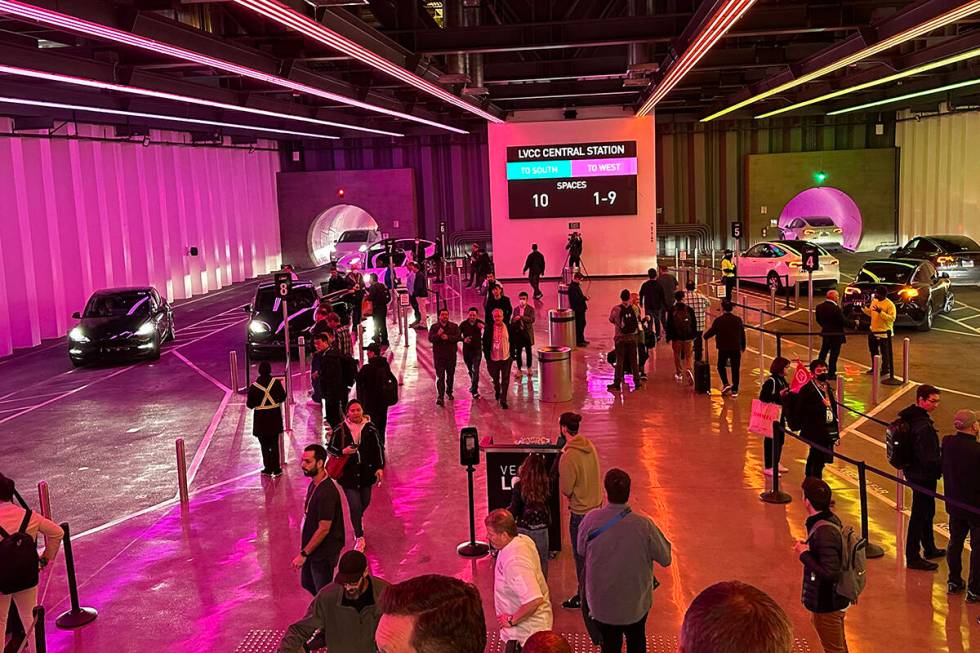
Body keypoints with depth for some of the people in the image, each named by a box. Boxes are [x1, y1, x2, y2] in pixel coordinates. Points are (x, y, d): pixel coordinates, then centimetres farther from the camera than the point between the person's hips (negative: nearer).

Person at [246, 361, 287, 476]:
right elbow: (283, 398, -1)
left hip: (261, 420, -1)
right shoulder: (276, 382, -11)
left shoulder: (253, 387, -13)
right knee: (275, 444, 13)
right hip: (275, 418, 2)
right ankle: (276, 469, 15)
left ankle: (268, 468, 18)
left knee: (265, 445, 13)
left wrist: (247, 400, 14)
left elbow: (250, 405, -7)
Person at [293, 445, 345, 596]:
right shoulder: (314, 484, 1)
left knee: (323, 593, 7)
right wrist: (305, 550, 17)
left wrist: (303, 554, -21)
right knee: (307, 584, 25)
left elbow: (324, 529, -27)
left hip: (323, 553, -10)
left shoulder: (327, 492, -29)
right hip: (313, 548, 10)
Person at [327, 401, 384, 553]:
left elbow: (378, 449, 2)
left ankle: (358, 518, 53)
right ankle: (359, 537, 12)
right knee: (354, 506, -5)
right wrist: (343, 451, -19)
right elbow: (330, 448, 0)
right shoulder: (341, 430, -9)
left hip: (366, 472, 3)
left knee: (365, 502, 18)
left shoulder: (370, 429, -5)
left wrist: (380, 467, -6)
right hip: (348, 474, -2)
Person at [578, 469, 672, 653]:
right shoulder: (644, 525, -24)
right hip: (636, 602, 0)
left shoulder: (590, 520, -22)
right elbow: (665, 559, -11)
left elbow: (581, 551, -5)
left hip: (601, 602, 0)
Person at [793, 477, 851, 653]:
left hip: (827, 603, -9)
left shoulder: (824, 532, -31)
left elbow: (830, 573, -32)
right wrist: (809, 546, 1)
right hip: (834, 599, 9)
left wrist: (804, 554, -23)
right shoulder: (830, 519, -2)